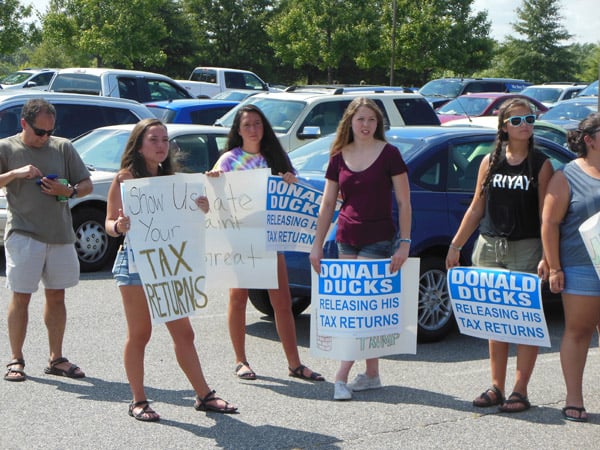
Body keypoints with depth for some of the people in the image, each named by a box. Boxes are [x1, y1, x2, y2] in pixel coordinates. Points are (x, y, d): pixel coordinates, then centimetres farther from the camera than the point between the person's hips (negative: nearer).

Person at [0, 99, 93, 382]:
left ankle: (56, 358, 18)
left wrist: (68, 191, -10)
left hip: (60, 233, 3)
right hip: (23, 234, -3)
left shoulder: (63, 148, 8)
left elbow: (87, 185, 10)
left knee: (56, 295, 9)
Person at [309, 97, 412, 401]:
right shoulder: (339, 157, 7)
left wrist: (405, 243, -9)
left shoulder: (388, 154, -5)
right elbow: (327, 204, 10)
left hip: (377, 239, -5)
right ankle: (372, 375, 17)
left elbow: (404, 202, -4)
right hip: (346, 239, 5)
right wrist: (317, 245, 6)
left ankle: (342, 376, -8)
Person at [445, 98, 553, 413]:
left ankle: (520, 391, 4)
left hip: (525, 249, -4)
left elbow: (546, 215, -6)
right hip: (489, 246, 4)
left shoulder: (541, 165, -1)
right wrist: (455, 245, 9)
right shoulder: (490, 162, 8)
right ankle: (496, 387, 16)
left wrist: (547, 257, -14)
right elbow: (476, 209, 12)